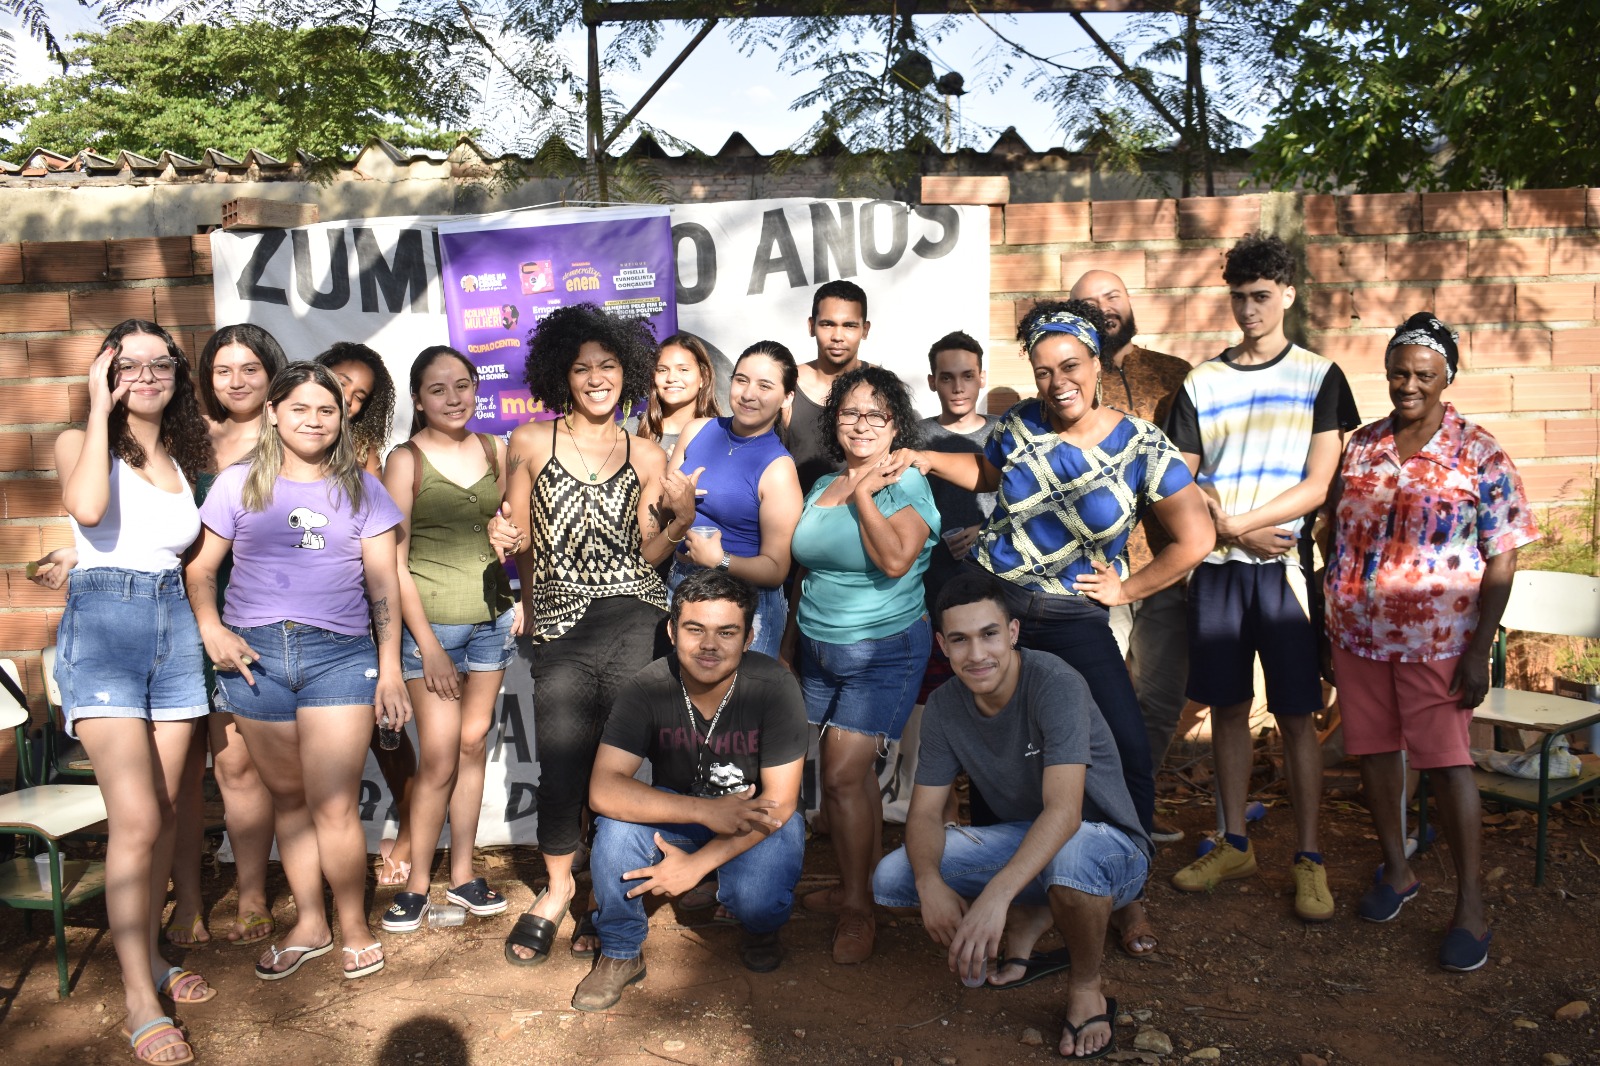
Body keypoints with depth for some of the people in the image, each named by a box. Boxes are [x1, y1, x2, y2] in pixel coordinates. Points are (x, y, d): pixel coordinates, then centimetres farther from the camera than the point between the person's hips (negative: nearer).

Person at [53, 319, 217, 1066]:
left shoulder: (185, 458, 15)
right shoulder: (80, 443, 2)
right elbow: (88, 507, -22)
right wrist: (100, 407, -14)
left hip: (175, 631, 5)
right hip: (103, 626, -5)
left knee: (162, 814, 10)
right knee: (135, 819, -11)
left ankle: (148, 956, 27)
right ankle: (141, 1005, -3)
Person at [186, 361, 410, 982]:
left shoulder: (362, 489, 9)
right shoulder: (238, 484, 9)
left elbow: (383, 582, 7)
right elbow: (201, 568, 10)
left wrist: (390, 668, 2)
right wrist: (211, 631, -7)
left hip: (340, 653, -1)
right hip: (255, 653, 1)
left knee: (333, 808, -5)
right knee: (288, 797, 9)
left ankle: (354, 927, 14)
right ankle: (309, 924, 25)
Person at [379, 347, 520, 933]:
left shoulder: (495, 451, 7)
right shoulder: (406, 460, -5)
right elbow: (395, 561, -8)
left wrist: (525, 597, 3)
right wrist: (428, 645, -11)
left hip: (491, 616, 4)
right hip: (430, 621, -4)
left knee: (473, 745, 10)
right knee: (439, 758, -3)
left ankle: (463, 873, 23)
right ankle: (416, 882, 14)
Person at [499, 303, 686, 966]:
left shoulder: (645, 457, 8)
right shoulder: (531, 444, 6)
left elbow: (646, 554, 7)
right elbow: (518, 539, 11)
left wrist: (680, 519, -9)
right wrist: (532, 606, 3)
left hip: (633, 620, 0)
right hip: (560, 629, 0)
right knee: (561, 765, 3)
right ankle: (558, 886, 31)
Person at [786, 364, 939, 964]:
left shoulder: (908, 485, -9)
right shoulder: (823, 485, 10)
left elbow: (896, 559, -26)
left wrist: (862, 494, -16)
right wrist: (790, 643, 20)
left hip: (884, 650, -5)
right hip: (819, 646, 6)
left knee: (843, 774, -10)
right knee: (856, 770, 10)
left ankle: (856, 906, 5)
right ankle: (864, 881, 25)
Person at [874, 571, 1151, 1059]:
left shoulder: (1056, 685, -26)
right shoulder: (944, 707, -8)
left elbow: (1064, 813, -36)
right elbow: (924, 813, -7)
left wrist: (994, 896, -48)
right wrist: (930, 883, -29)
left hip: (1108, 845, -5)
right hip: (1021, 841, 5)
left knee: (1070, 856, -42)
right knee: (891, 877, -12)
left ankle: (1086, 990, -11)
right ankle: (1034, 916, 6)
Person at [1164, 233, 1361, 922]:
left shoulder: (1318, 377, 3)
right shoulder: (1201, 383, 10)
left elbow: (1316, 486, -4)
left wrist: (1237, 521, -13)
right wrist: (1229, 526, -10)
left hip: (1285, 563, -2)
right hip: (1216, 566, 3)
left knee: (1295, 713, 0)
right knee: (1227, 707, 9)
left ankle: (1309, 858, 10)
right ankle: (1234, 845, 21)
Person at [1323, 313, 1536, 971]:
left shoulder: (1478, 455, -6)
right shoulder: (1360, 445, 5)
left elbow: (1501, 559, -7)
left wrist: (1479, 652, -12)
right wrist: (1327, 624, 9)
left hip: (1437, 640, -4)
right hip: (1358, 633, 4)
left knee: (1447, 762, -1)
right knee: (1374, 749, 13)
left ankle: (1470, 909, 12)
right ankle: (1396, 871, 32)